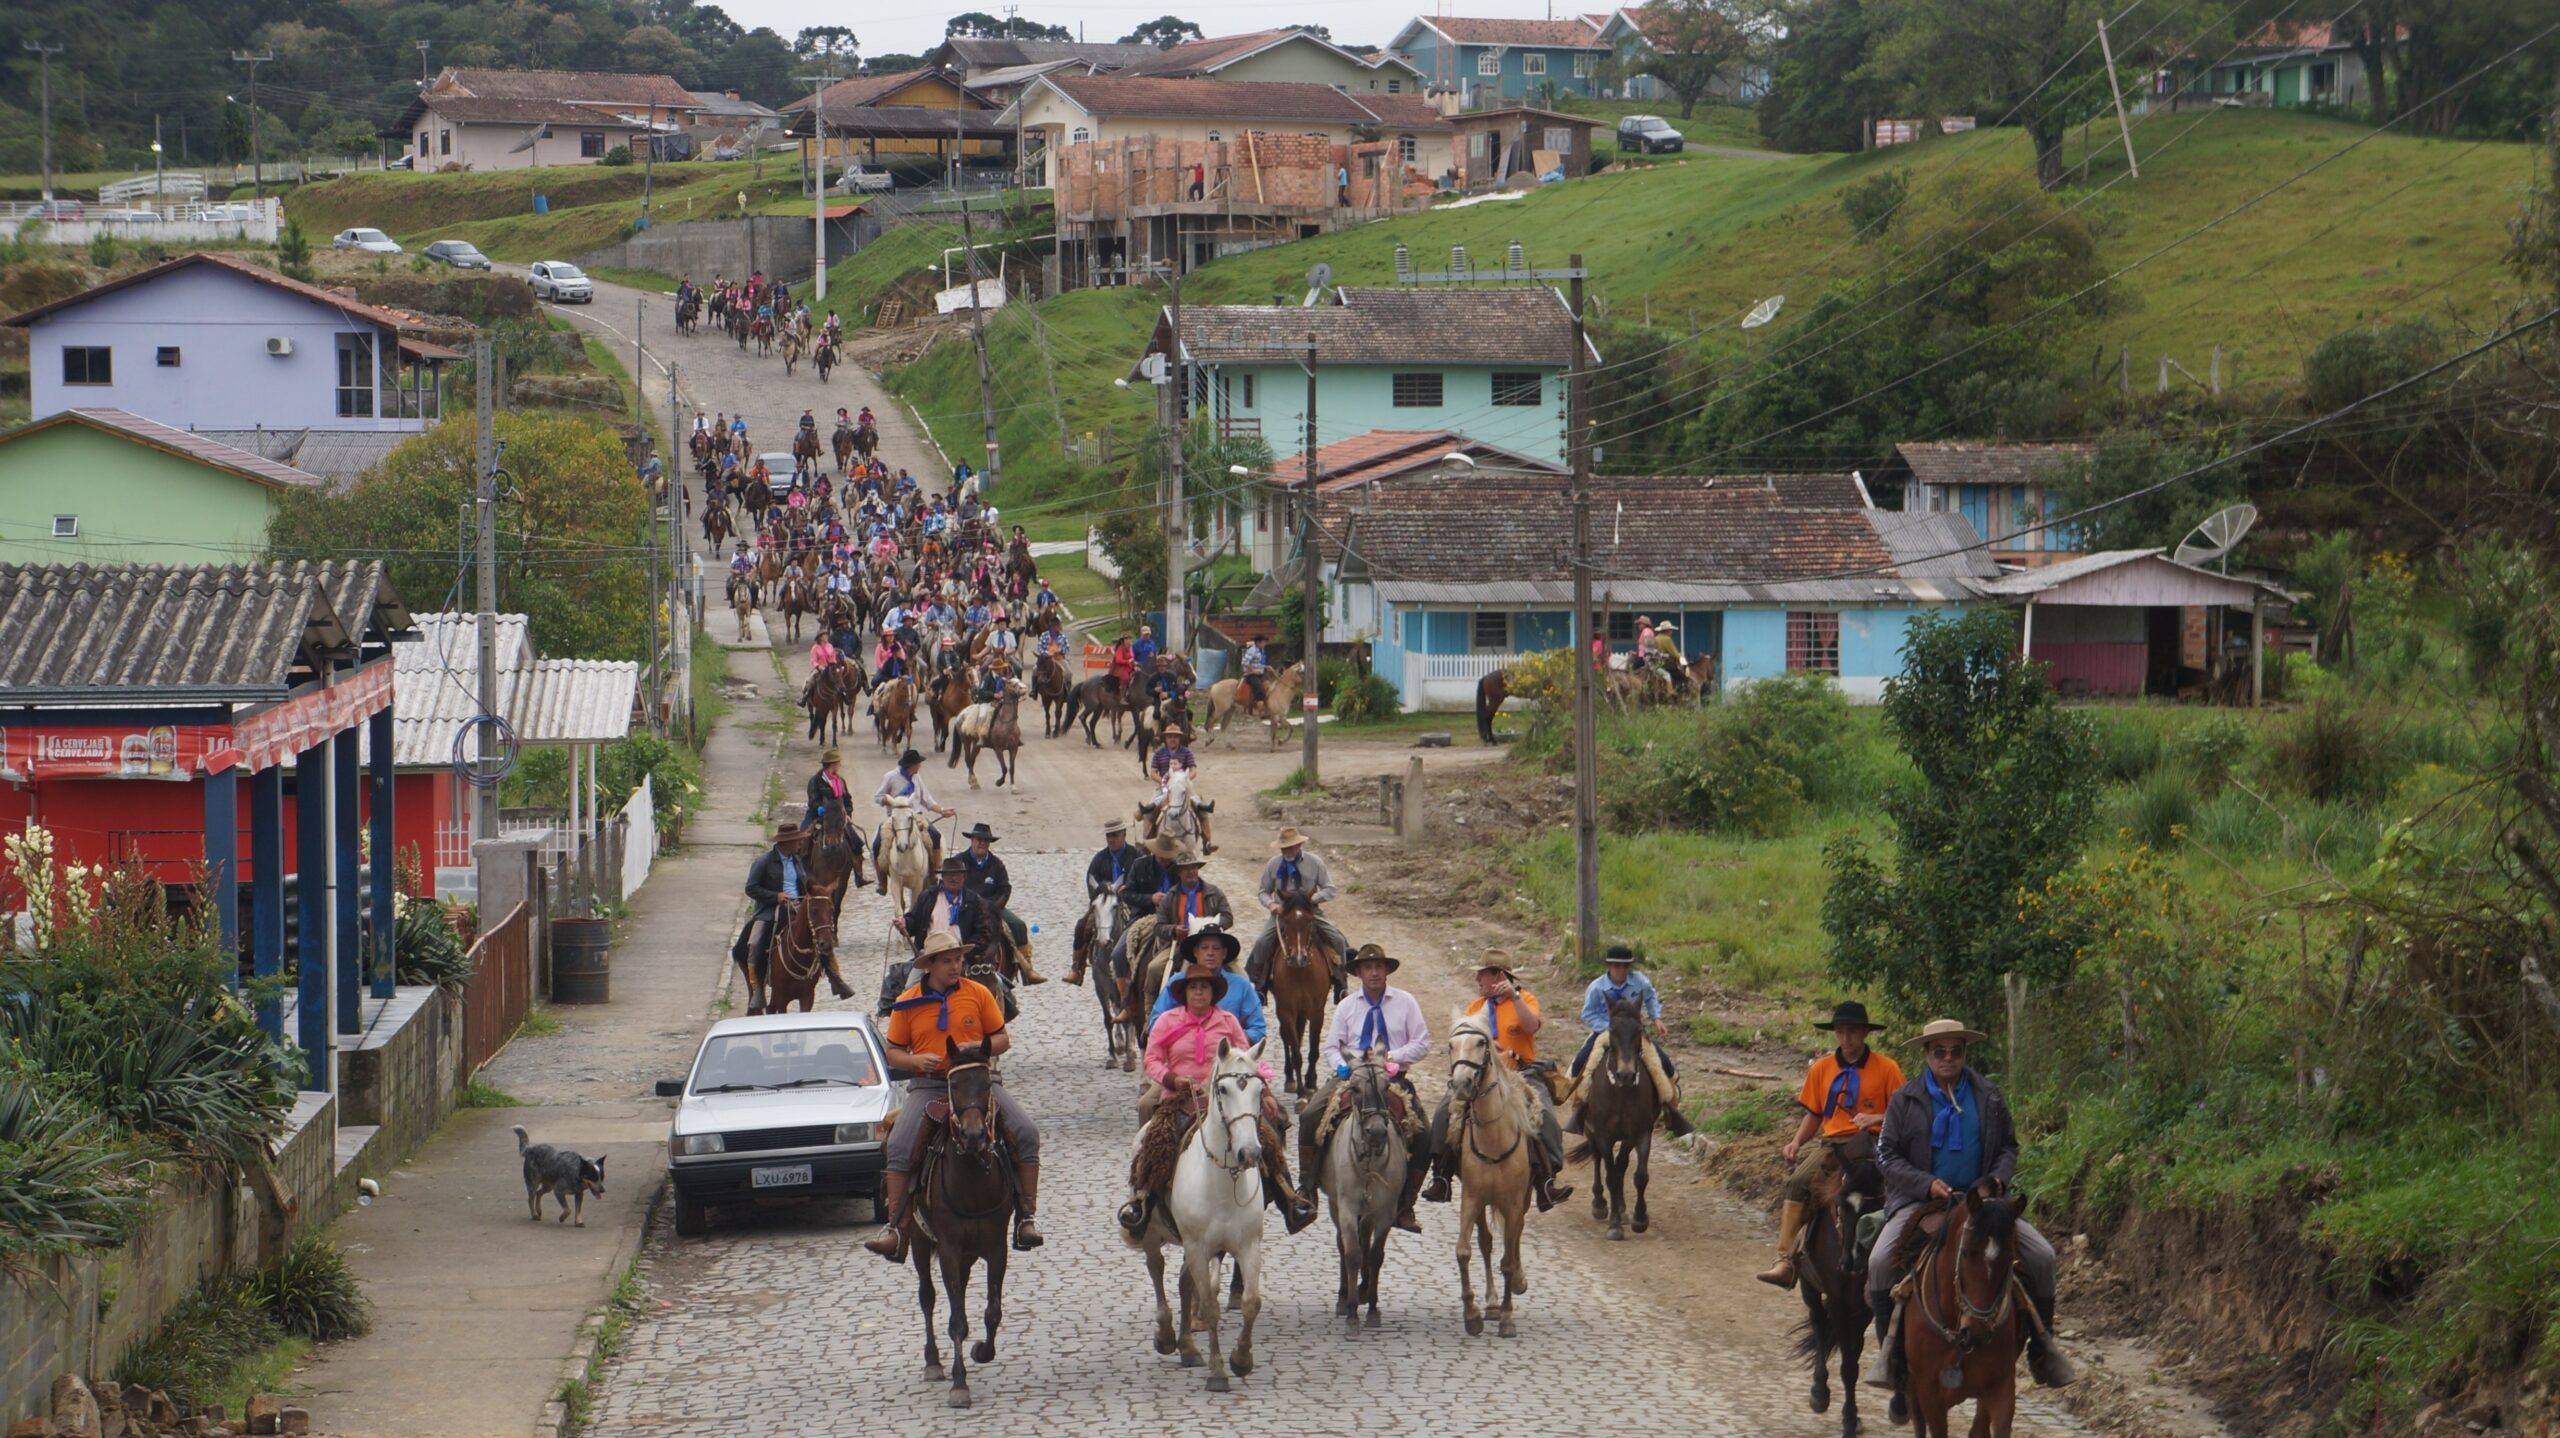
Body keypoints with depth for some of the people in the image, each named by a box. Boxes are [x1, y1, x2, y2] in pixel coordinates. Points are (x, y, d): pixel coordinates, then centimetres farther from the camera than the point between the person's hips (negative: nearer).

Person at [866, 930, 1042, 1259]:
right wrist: (916, 1060, -12)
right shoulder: (907, 1003, 5)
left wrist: (980, 1047, -13)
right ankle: (896, 1227, -17)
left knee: (1026, 1133, -18)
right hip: (929, 1085, 0)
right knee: (900, 1146, -22)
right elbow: (894, 1053, 9)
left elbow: (1003, 1040, 9)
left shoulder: (978, 993, 5)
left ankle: (1027, 1216, -9)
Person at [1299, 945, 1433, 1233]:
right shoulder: (1346, 1006, 11)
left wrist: (1392, 1056, -14)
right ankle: (1307, 1189, -16)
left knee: (1423, 1137, -18)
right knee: (1310, 1117, -24)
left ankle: (1404, 1207, -5)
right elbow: (1331, 1047, 10)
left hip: (1393, 1078, -1)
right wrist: (1341, 1066, -12)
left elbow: (1422, 1044, 1)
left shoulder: (1405, 1002, 5)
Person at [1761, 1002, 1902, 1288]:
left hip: (1869, 1140, -4)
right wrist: (1797, 1141, 5)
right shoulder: (1821, 1069, 15)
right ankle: (1785, 1261, -28)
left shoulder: (1886, 1068, 3)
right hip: (1831, 1143, 4)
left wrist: (1876, 1119, -14)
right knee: (1795, 1184, -22)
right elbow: (1814, 1114, 22)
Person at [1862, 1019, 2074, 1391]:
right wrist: (1926, 1183, -14)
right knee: (1881, 1262, -27)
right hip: (1918, 1200, -2)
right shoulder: (1905, 1100, 2)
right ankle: (1889, 1343, -9)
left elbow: (2008, 1146, 15)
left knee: (2041, 1256, -13)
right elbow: (1887, 1155, 0)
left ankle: (2041, 1342, 4)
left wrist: (1998, 1179, -6)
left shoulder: (1988, 1097, 8)